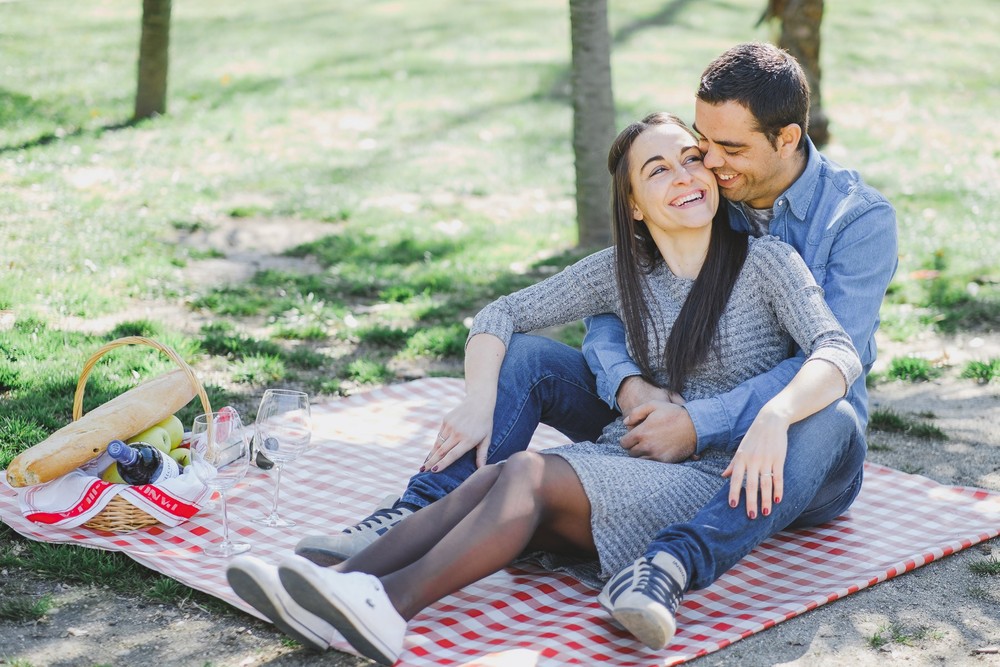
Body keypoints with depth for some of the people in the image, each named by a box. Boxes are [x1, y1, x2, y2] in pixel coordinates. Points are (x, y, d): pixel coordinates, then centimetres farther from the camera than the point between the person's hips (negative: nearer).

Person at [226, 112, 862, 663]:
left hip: (716, 480, -5)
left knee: (528, 473, -30)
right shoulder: (621, 272, 10)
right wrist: (479, 402, -9)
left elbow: (839, 354, -14)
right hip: (626, 455, 5)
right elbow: (502, 315, 10)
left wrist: (774, 415, -34)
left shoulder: (766, 261, -2)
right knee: (487, 481, -25)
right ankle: (340, 586, -43)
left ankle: (393, 604, -48)